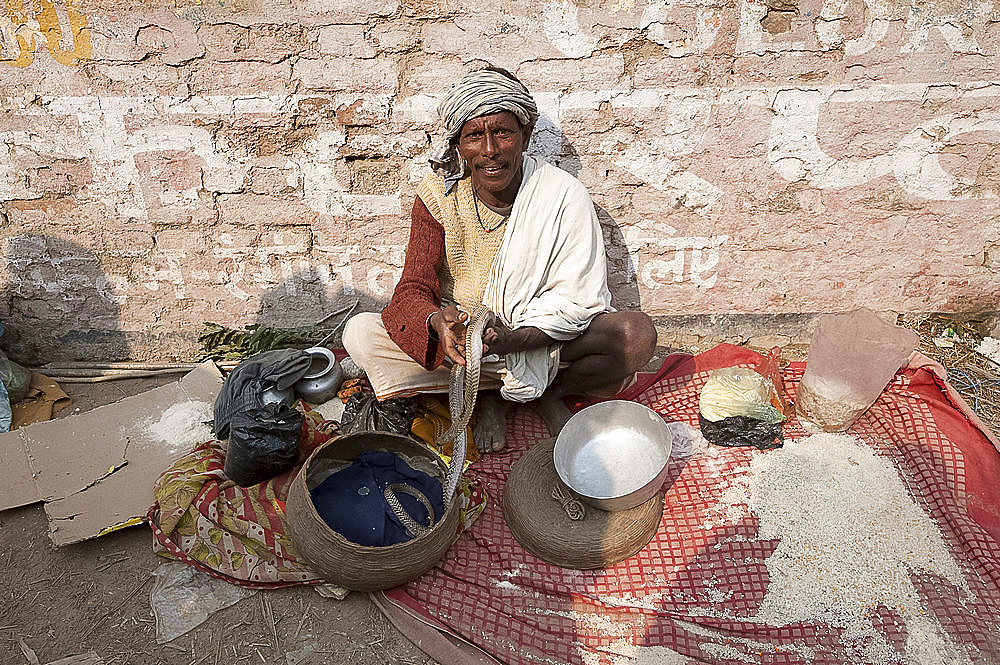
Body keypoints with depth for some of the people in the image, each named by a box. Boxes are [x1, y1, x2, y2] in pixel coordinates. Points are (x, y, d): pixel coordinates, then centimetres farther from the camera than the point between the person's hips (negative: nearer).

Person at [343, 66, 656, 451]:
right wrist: (439, 321, -38)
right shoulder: (438, 195, -9)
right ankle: (485, 391, -9)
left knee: (637, 335, -27)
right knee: (359, 333, -20)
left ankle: (545, 393, -5)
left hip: (543, 338, -1)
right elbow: (413, 289, -12)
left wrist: (511, 339, -35)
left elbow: (577, 300, -16)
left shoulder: (564, 196, -15)